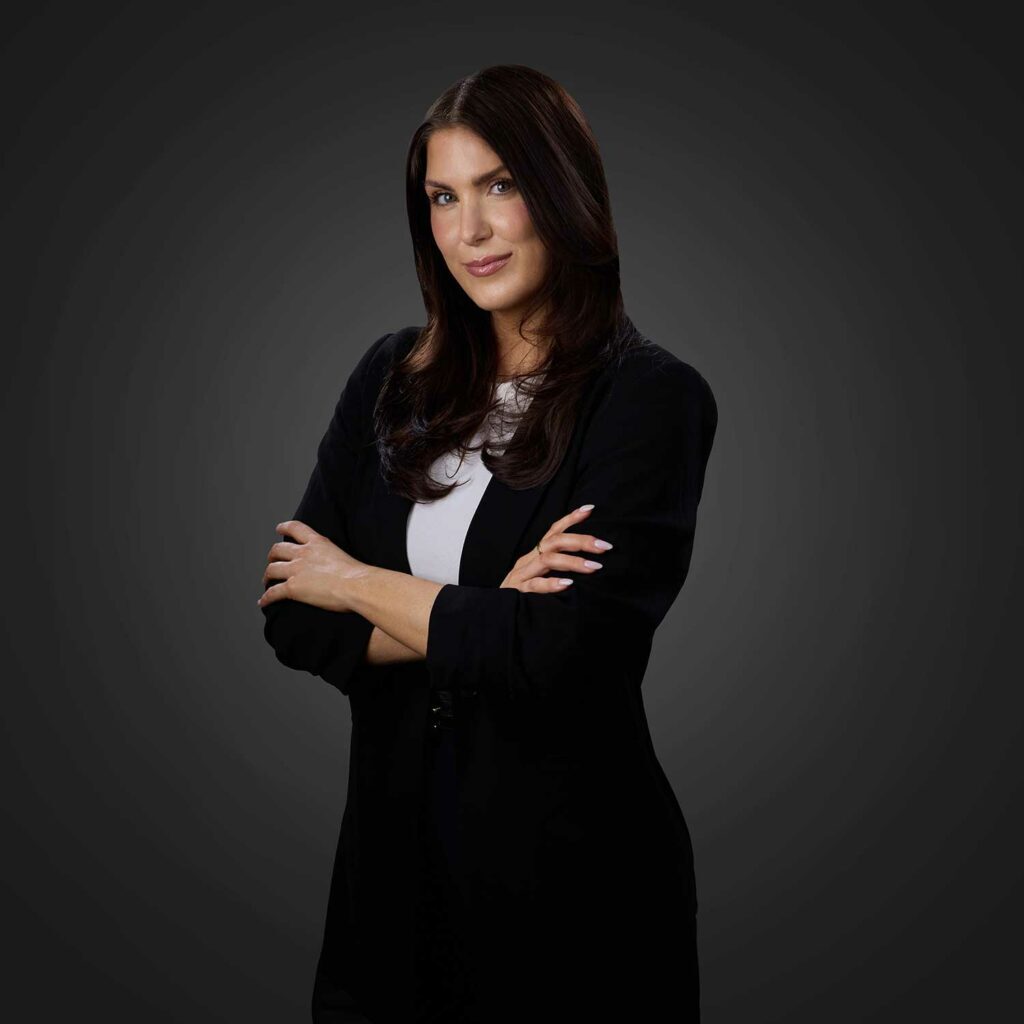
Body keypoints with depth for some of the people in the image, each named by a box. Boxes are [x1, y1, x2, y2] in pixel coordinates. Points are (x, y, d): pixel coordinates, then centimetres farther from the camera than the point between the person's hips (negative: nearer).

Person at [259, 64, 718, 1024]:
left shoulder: (654, 398, -12)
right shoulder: (392, 378, 3)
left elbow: (557, 659, -22)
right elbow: (292, 617, -2)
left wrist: (359, 584, -8)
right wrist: (481, 617, -16)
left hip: (568, 869, -4)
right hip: (393, 845, 5)